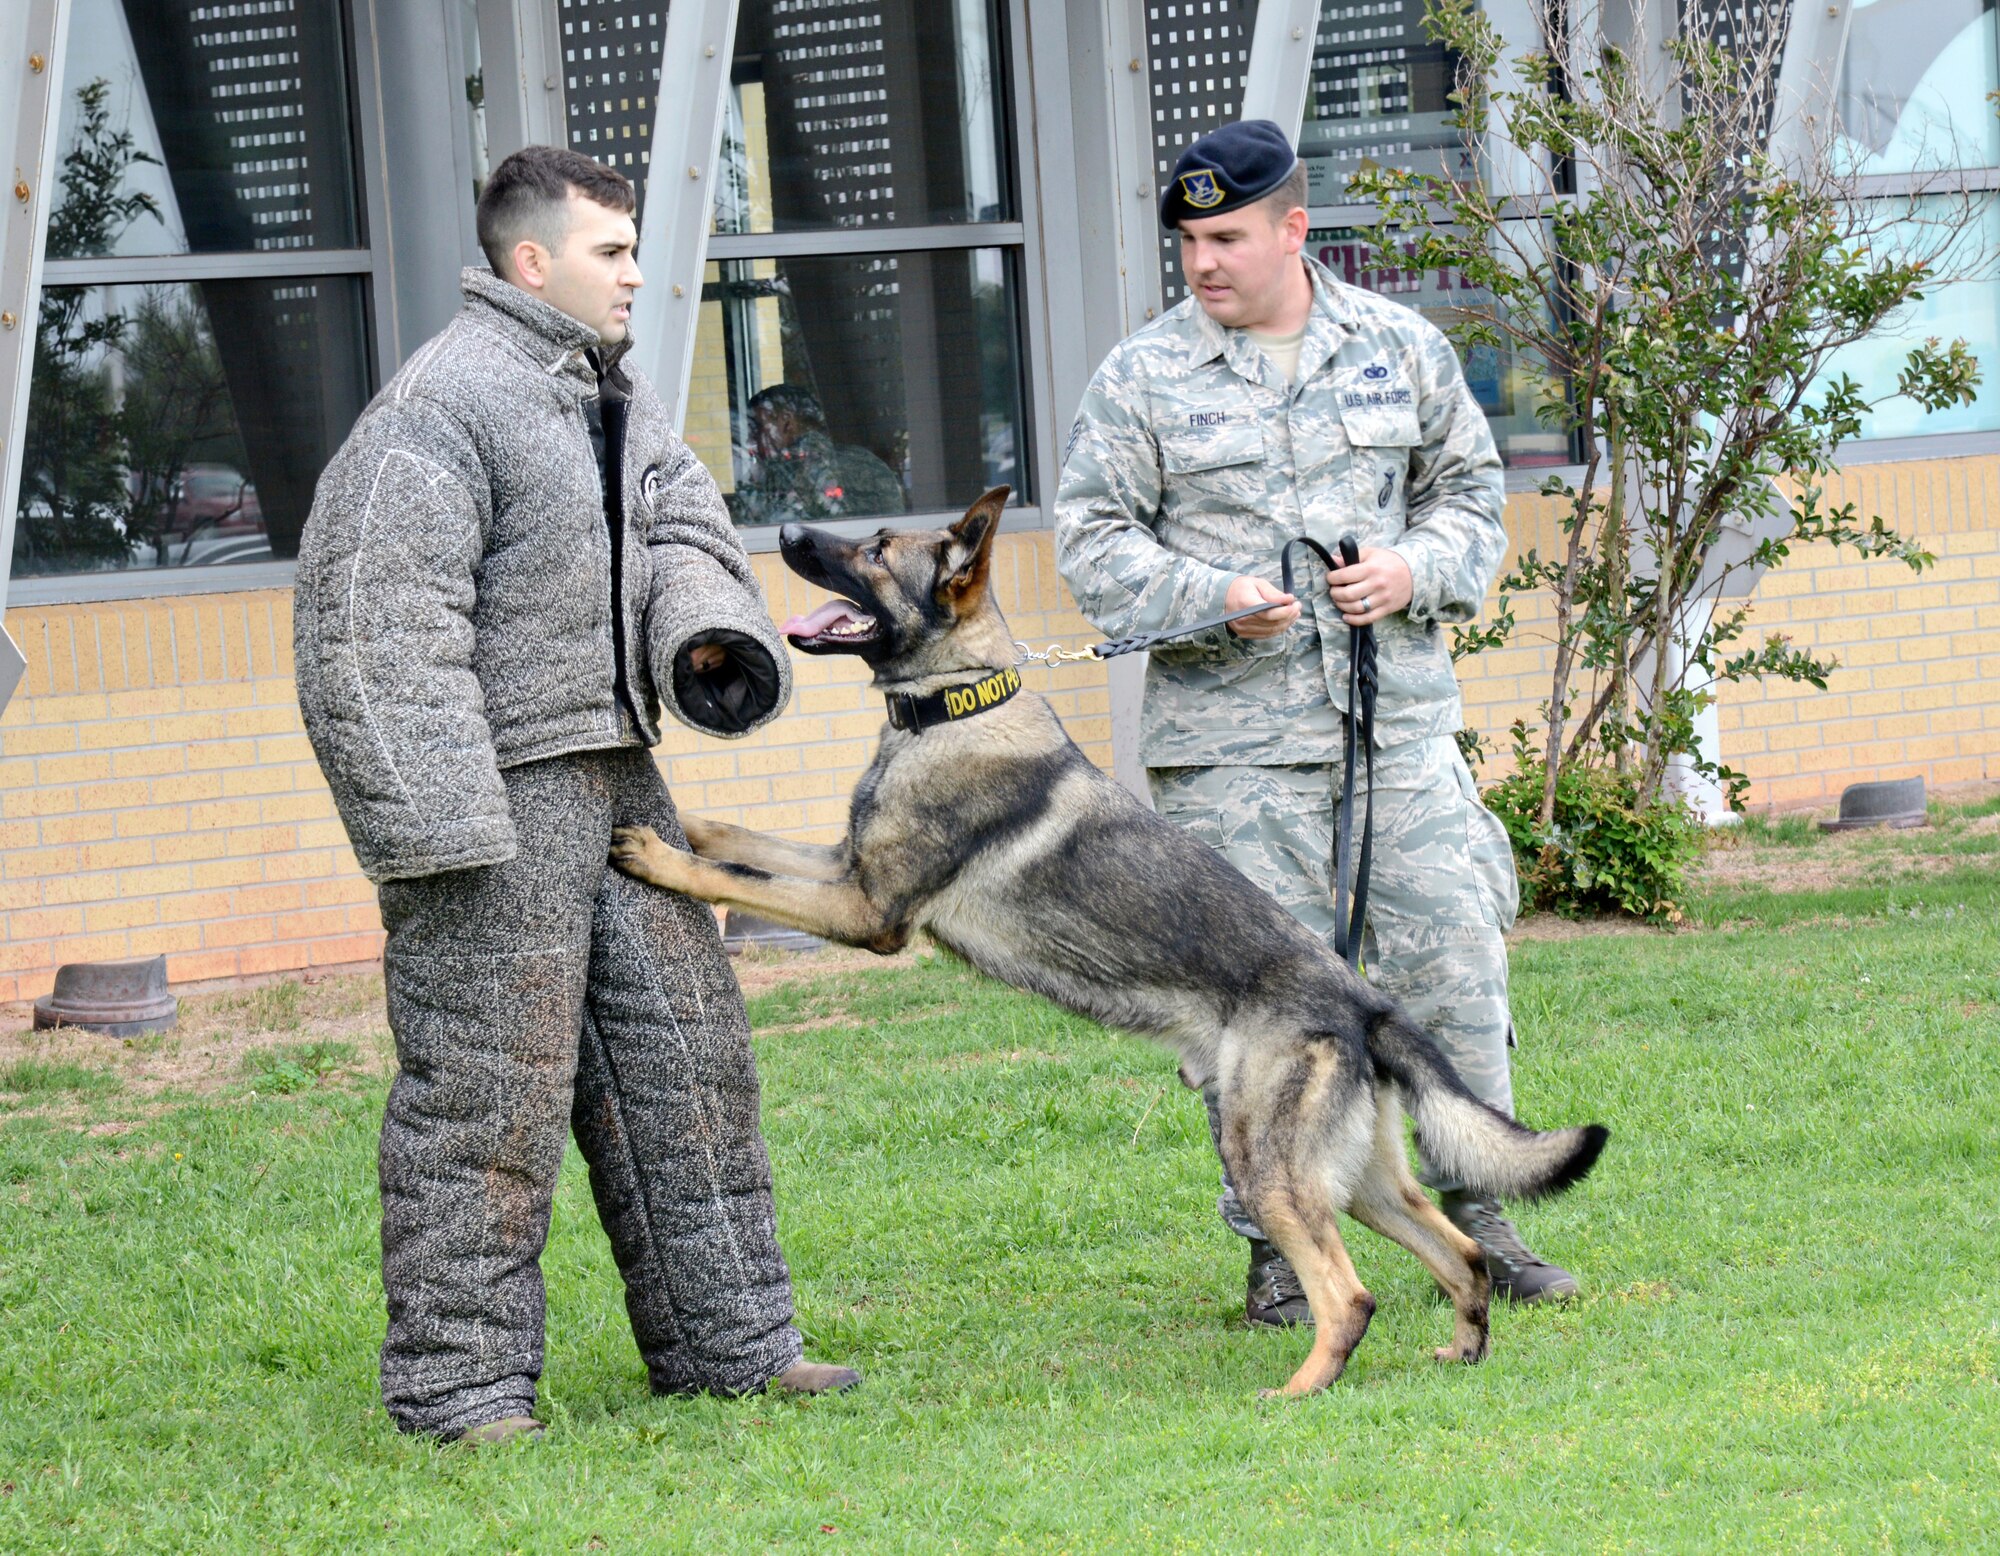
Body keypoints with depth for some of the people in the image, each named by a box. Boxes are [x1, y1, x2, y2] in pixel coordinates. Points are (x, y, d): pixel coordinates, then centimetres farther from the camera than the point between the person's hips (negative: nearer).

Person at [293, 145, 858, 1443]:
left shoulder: (614, 395, 16)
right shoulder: (442, 405, -15)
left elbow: (682, 528, 17)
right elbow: (385, 618, -20)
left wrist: (709, 628, -8)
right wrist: (435, 823, -24)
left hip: (616, 772, 10)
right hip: (499, 796, -10)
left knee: (684, 1054, 14)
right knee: (488, 1090, -6)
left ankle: (728, 1337, 23)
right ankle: (458, 1384, 1)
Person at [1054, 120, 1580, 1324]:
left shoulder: (1401, 347, 8)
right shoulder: (1143, 378, 1)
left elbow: (1469, 484, 18)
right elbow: (1095, 543, 1)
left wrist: (1420, 568, -3)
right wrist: (1213, 599, -15)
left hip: (1402, 722, 2)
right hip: (1231, 738, -2)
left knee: (1454, 958, 2)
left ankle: (1474, 1210, 16)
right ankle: (1279, 1240, 9)